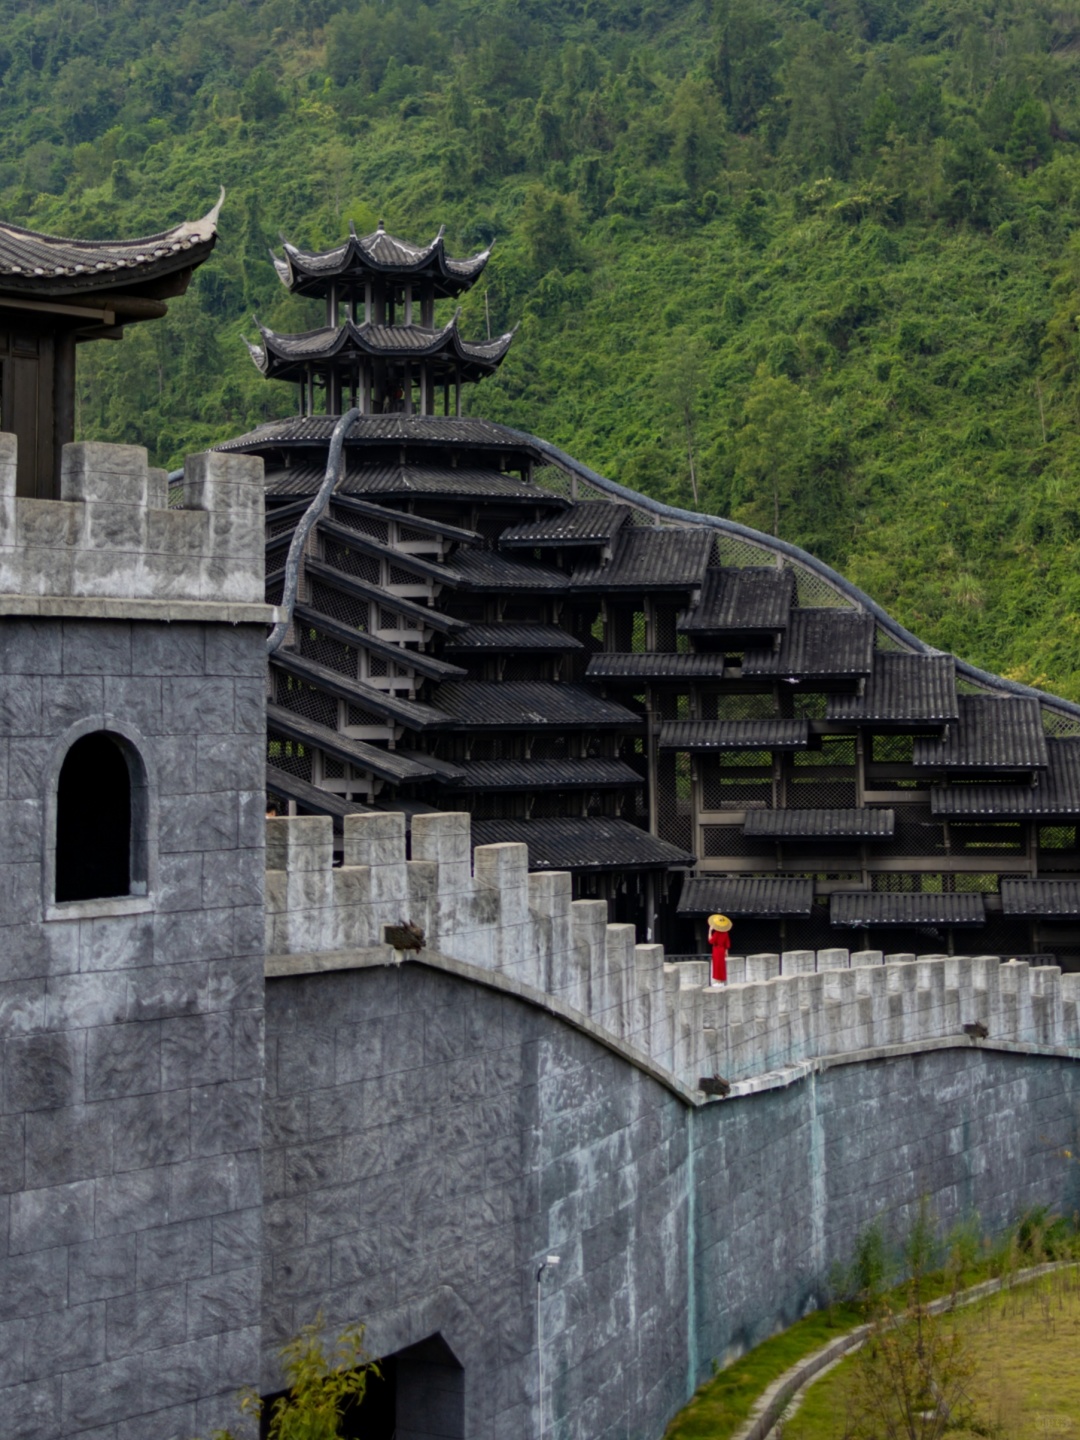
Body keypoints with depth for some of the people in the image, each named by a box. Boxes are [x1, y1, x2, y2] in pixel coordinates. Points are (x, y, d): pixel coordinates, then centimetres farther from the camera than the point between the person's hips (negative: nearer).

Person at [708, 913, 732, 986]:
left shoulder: (716, 933, -19)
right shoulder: (725, 933, 2)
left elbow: (711, 941, -20)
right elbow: (727, 943, 6)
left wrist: (710, 931, -20)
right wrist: (726, 951, 14)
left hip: (717, 950, -7)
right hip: (722, 950, 7)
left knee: (717, 965, -2)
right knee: (722, 966, 12)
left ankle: (718, 982, -1)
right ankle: (722, 982, 15)